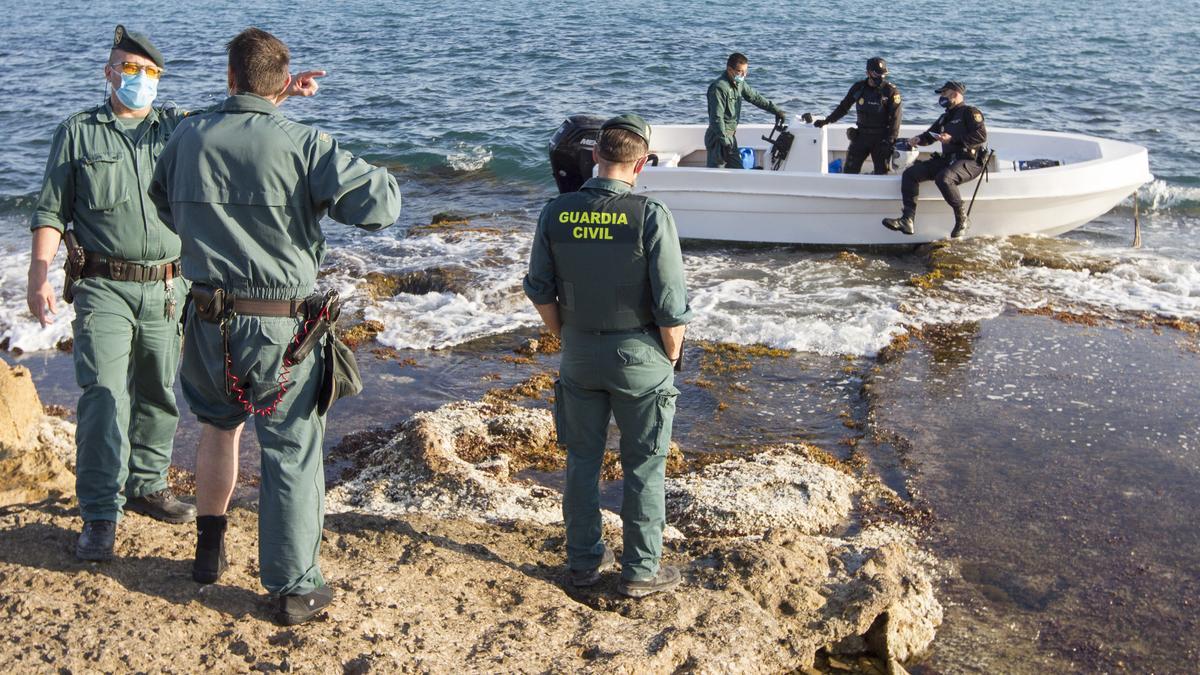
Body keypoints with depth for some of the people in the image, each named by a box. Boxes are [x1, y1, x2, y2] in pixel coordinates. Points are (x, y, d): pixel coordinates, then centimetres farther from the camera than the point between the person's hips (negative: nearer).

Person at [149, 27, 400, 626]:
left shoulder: (187, 139, 2)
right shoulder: (303, 145, -13)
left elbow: (165, 209, 19)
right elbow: (379, 204, -20)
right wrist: (374, 178, 2)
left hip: (207, 322, 4)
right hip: (281, 326, -4)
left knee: (219, 424, 29)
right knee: (291, 453, 7)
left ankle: (209, 551, 39)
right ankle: (294, 589, 13)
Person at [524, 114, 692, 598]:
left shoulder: (556, 213, -6)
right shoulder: (651, 216, -18)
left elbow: (539, 290, 2)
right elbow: (671, 303, -16)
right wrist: (672, 353, 1)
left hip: (579, 354, 4)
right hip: (639, 356, -3)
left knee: (583, 457, 17)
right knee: (643, 465, 9)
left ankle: (584, 559, 28)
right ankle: (641, 570, 18)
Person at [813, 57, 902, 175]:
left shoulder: (891, 91, -9)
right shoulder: (858, 87, 2)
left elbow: (895, 118, -11)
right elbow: (844, 107, 13)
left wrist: (891, 140, -18)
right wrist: (826, 121, 12)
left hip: (881, 138, -3)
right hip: (861, 135, 3)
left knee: (881, 173, 1)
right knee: (849, 170, 1)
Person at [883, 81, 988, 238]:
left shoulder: (970, 112, -1)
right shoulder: (945, 117, 24)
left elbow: (981, 136, -15)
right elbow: (930, 135, 32)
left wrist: (953, 139, -19)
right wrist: (919, 139, 8)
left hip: (969, 161, -8)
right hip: (947, 160, 8)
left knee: (943, 178, -38)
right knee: (910, 173, -8)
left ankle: (962, 219, -20)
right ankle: (907, 220, -20)